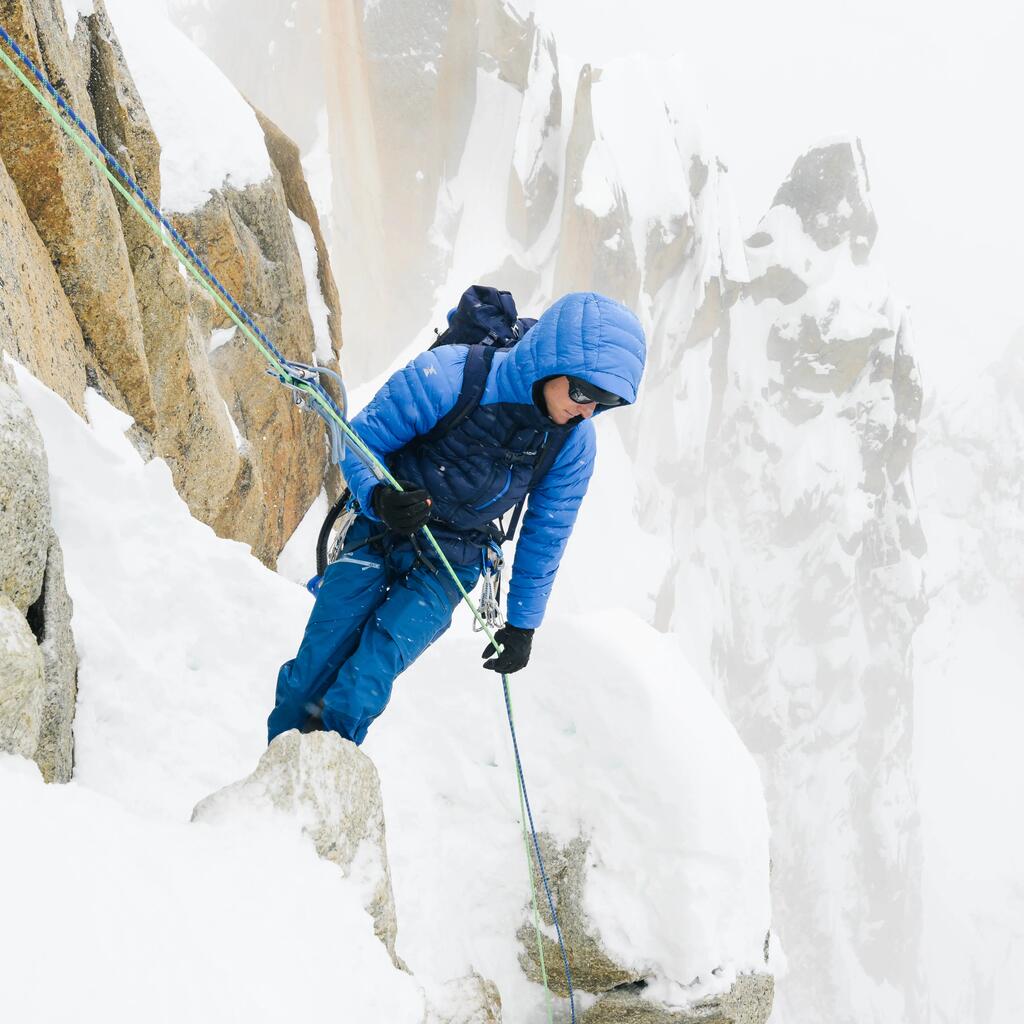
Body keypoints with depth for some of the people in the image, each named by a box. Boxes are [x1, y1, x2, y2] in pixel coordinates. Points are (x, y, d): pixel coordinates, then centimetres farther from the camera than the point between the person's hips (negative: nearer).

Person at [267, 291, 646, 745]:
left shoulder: (575, 442, -12)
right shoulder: (450, 375, -25)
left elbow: (545, 537, 4)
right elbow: (361, 441, -15)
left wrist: (522, 623, 10)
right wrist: (378, 498, -35)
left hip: (447, 568, 2)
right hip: (378, 536, -1)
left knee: (375, 665, -20)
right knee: (318, 661, -4)